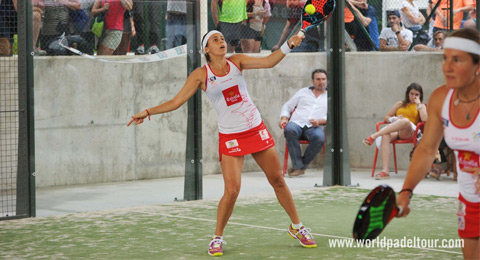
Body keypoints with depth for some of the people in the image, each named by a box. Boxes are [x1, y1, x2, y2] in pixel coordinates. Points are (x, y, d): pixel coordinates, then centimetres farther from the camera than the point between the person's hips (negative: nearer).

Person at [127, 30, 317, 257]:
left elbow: (268, 62, -8)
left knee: (278, 180, 8)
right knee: (232, 190, -14)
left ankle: (297, 227, 26)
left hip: (256, 129, 3)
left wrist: (289, 45, -22)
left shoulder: (236, 62, 1)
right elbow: (176, 101, -5)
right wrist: (148, 112, -15)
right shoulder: (201, 75, -4)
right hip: (230, 136, -3)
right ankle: (217, 238, 6)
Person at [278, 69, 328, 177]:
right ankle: (298, 165, -33)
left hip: (314, 127, -1)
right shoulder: (303, 92, 26)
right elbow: (287, 106, 26)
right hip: (296, 123, 1)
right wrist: (283, 118, 5)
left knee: (319, 137, -38)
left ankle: (302, 164, -21)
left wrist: (319, 121, -13)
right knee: (290, 130, -38)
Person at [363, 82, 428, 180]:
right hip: (394, 129, 2)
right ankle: (385, 171, -50)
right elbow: (386, 117, 24)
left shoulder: (421, 106, 23)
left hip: (408, 132, -2)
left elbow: (425, 120, 1)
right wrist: (394, 119, 2)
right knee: (385, 136, -38)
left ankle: (374, 135, -42)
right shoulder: (400, 104, 30)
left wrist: (418, 104, 4)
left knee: (405, 121, -40)